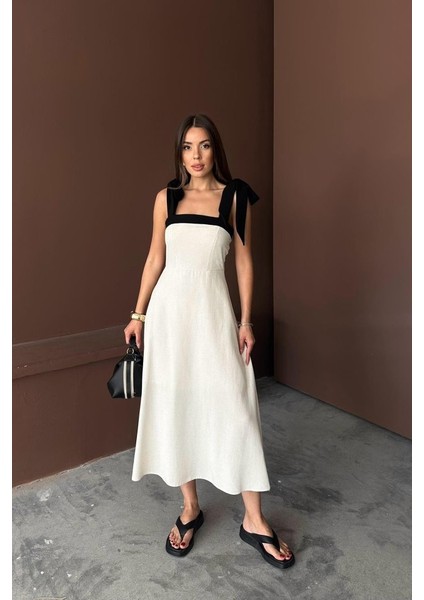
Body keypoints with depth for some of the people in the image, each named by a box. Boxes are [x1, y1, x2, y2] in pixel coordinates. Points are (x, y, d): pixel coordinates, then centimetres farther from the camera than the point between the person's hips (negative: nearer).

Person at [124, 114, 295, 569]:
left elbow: (244, 261, 2)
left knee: (233, 408, -2)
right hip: (169, 308, 2)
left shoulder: (235, 197, 1)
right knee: (175, 407, 7)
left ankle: (253, 520, 13)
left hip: (213, 310, -2)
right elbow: (155, 259, 9)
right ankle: (190, 508, 24)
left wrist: (246, 321, -2)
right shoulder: (166, 198, 6)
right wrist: (138, 314, 8)